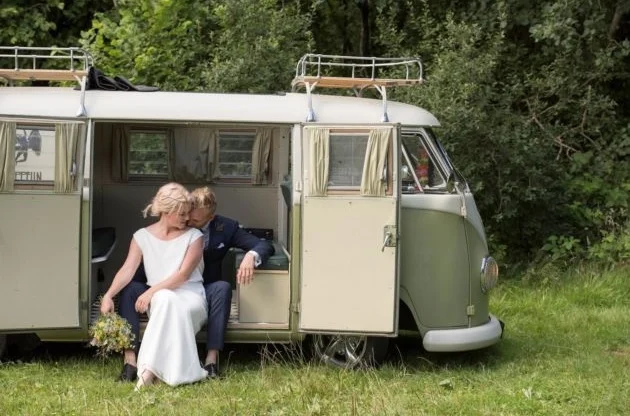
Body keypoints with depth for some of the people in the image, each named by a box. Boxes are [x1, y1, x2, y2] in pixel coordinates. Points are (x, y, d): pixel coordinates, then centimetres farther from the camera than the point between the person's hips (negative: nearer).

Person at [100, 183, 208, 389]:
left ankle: (148, 370, -38)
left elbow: (183, 274, -11)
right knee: (166, 298, -37)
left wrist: (152, 291, -22)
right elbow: (127, 270, -5)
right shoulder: (142, 237, 6)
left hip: (190, 297, -1)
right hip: (159, 299, 1)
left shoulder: (194, 236, 1)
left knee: (172, 306, -37)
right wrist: (108, 295, -23)